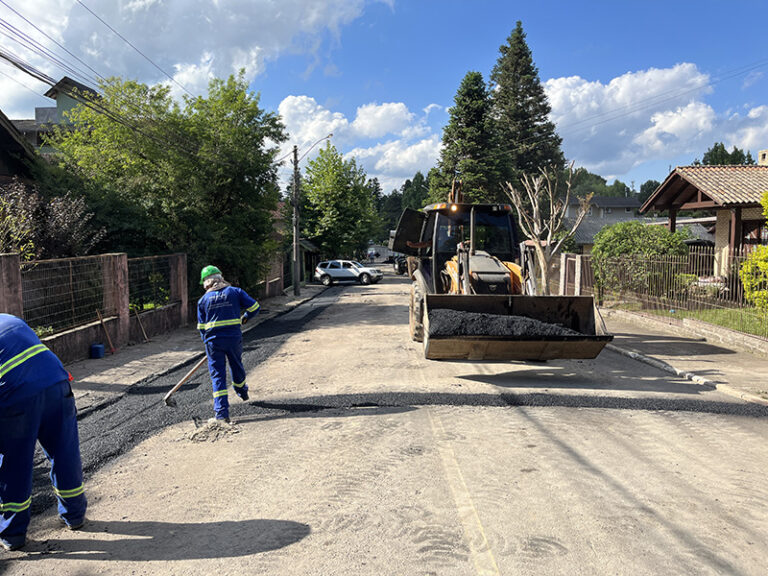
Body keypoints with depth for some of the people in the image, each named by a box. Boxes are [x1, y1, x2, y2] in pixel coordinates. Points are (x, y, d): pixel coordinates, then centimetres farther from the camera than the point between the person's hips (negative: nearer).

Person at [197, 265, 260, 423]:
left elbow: (201, 327, 8)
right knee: (237, 366, 24)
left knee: (217, 375, 3)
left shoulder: (203, 300, 6)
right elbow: (254, 307, 3)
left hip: (213, 341, 0)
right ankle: (242, 392, 50)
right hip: (234, 338, 1)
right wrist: (245, 318, 22)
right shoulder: (235, 291, 3)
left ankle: (221, 413, -4)